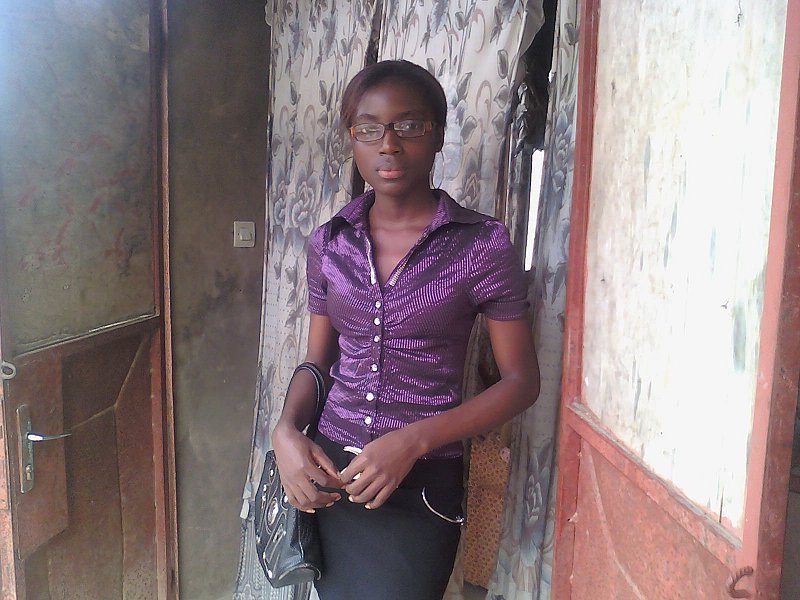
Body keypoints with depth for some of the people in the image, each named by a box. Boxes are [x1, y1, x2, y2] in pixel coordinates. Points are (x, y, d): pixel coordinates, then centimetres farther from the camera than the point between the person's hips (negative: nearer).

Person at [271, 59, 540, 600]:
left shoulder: (483, 244, -10)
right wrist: (287, 430, -9)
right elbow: (318, 360, 10)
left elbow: (521, 380, -7)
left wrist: (414, 439, -18)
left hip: (420, 486, -3)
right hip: (329, 476, 4)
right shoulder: (329, 242, 2)